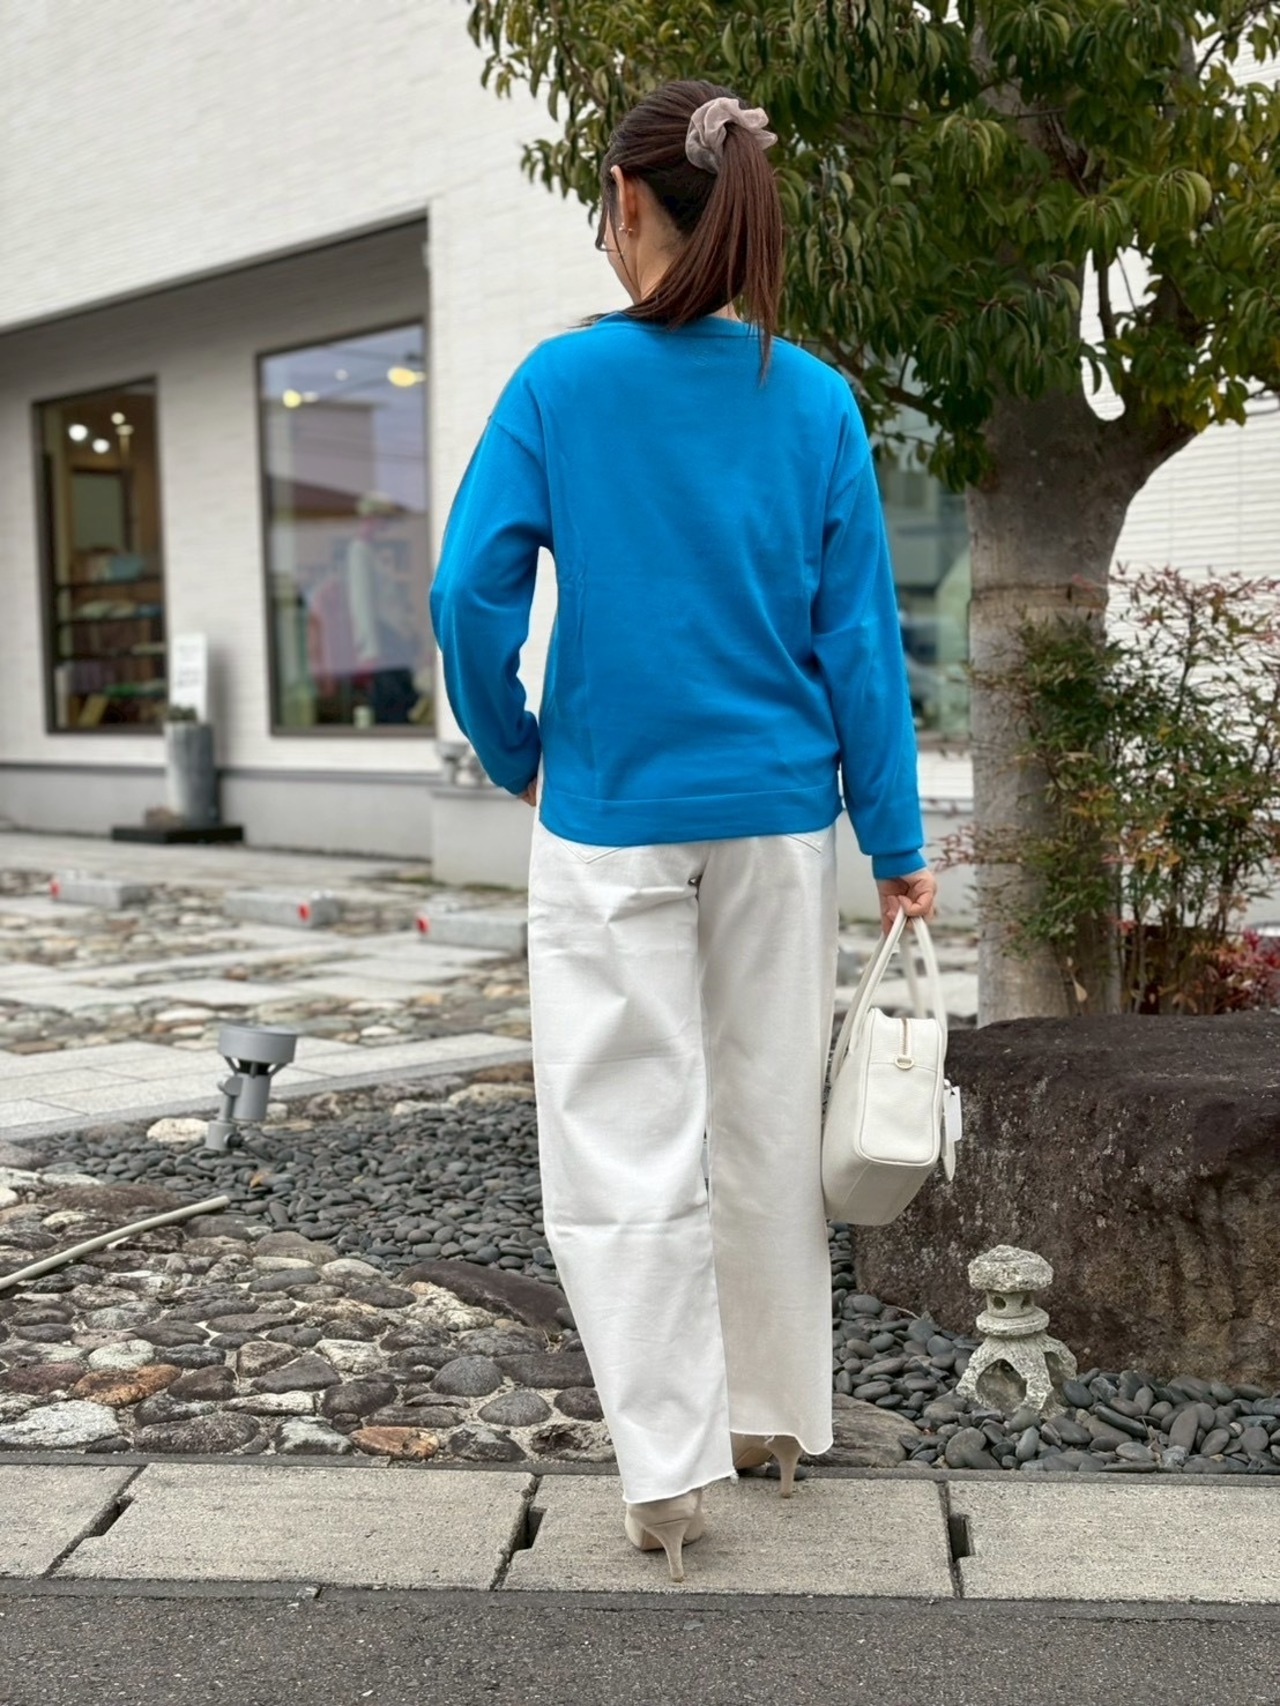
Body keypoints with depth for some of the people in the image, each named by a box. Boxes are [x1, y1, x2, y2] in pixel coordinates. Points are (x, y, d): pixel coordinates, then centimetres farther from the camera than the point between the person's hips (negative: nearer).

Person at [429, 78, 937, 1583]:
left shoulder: (563, 381, -7)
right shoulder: (815, 400, -1)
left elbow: (471, 594, -12)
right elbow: (859, 633, -1)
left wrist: (516, 756, 5)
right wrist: (897, 844, 3)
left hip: (610, 821, -3)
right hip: (777, 818, 3)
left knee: (624, 1144, 5)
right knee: (771, 1126, 15)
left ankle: (668, 1465, 6)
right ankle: (776, 1414, 30)